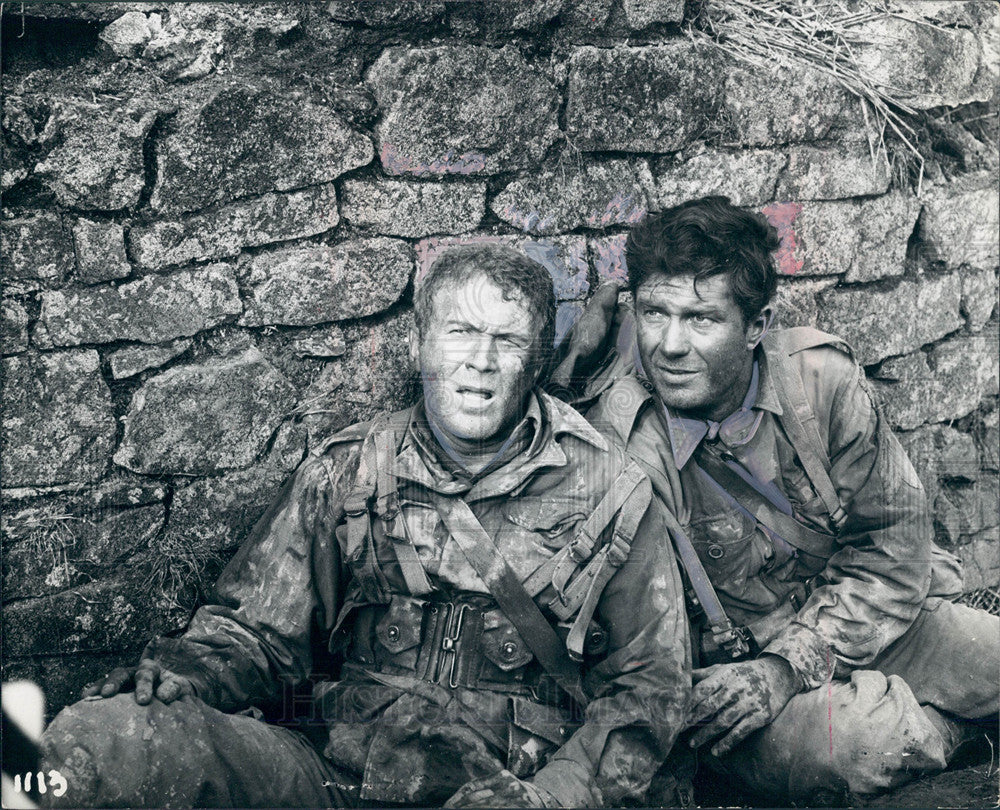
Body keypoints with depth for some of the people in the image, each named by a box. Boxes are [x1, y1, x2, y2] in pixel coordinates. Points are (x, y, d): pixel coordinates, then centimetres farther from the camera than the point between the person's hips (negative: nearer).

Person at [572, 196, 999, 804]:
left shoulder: (822, 379, -11)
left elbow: (895, 542, -5)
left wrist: (788, 665, -15)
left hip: (863, 623, 4)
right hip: (727, 658, -3)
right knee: (859, 741, -30)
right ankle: (942, 722, 5)